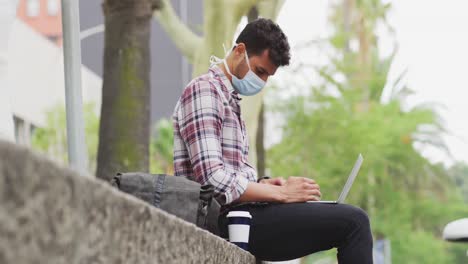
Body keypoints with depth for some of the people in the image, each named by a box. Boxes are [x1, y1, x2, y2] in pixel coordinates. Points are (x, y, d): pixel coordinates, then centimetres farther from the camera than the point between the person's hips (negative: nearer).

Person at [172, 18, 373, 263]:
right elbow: (213, 181, -22)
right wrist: (281, 193, -15)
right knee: (353, 222, -17)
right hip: (227, 218, -10)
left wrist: (262, 184, 4)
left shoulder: (228, 98, 21)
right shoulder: (204, 91, -11)